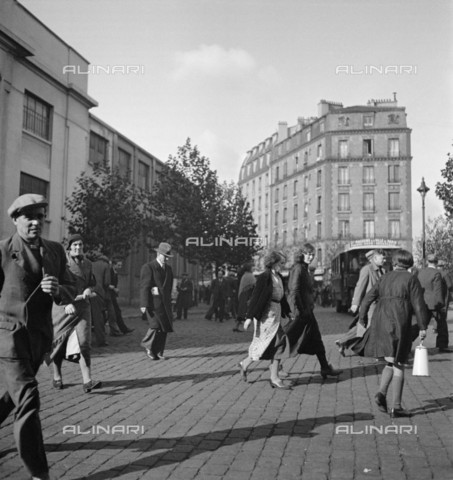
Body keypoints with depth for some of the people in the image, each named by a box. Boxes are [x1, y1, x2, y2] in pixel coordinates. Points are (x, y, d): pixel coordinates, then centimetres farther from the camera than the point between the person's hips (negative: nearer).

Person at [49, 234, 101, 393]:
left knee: (84, 342, -11)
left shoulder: (87, 263, 10)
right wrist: (67, 303, -21)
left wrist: (88, 289, -3)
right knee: (58, 342, 9)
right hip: (63, 307, -2)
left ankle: (87, 381, -17)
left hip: (82, 307, 2)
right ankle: (57, 377, 29)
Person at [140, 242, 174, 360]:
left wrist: (168, 301, 16)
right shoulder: (148, 267, -4)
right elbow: (144, 287, -10)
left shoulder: (168, 269, 17)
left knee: (164, 328, 2)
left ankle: (158, 352, 12)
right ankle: (148, 346, 6)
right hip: (153, 302, -6)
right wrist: (144, 304, -18)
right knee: (155, 325, -17)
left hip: (164, 302, 6)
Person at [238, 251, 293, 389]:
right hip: (266, 312, -8)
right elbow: (255, 297, -12)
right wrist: (249, 317, -15)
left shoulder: (279, 278, 13)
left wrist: (288, 314, 20)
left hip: (276, 311, 8)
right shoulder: (264, 277, -11)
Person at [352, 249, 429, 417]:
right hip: (398, 324, -5)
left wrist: (361, 319, 17)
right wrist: (422, 327, 1)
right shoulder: (411, 278, 2)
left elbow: (368, 298, 10)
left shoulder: (385, 278, 15)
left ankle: (381, 393, -3)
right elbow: (418, 304, -4)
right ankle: (396, 407, 1)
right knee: (398, 366, 1)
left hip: (380, 324, 5)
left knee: (391, 363, 17)